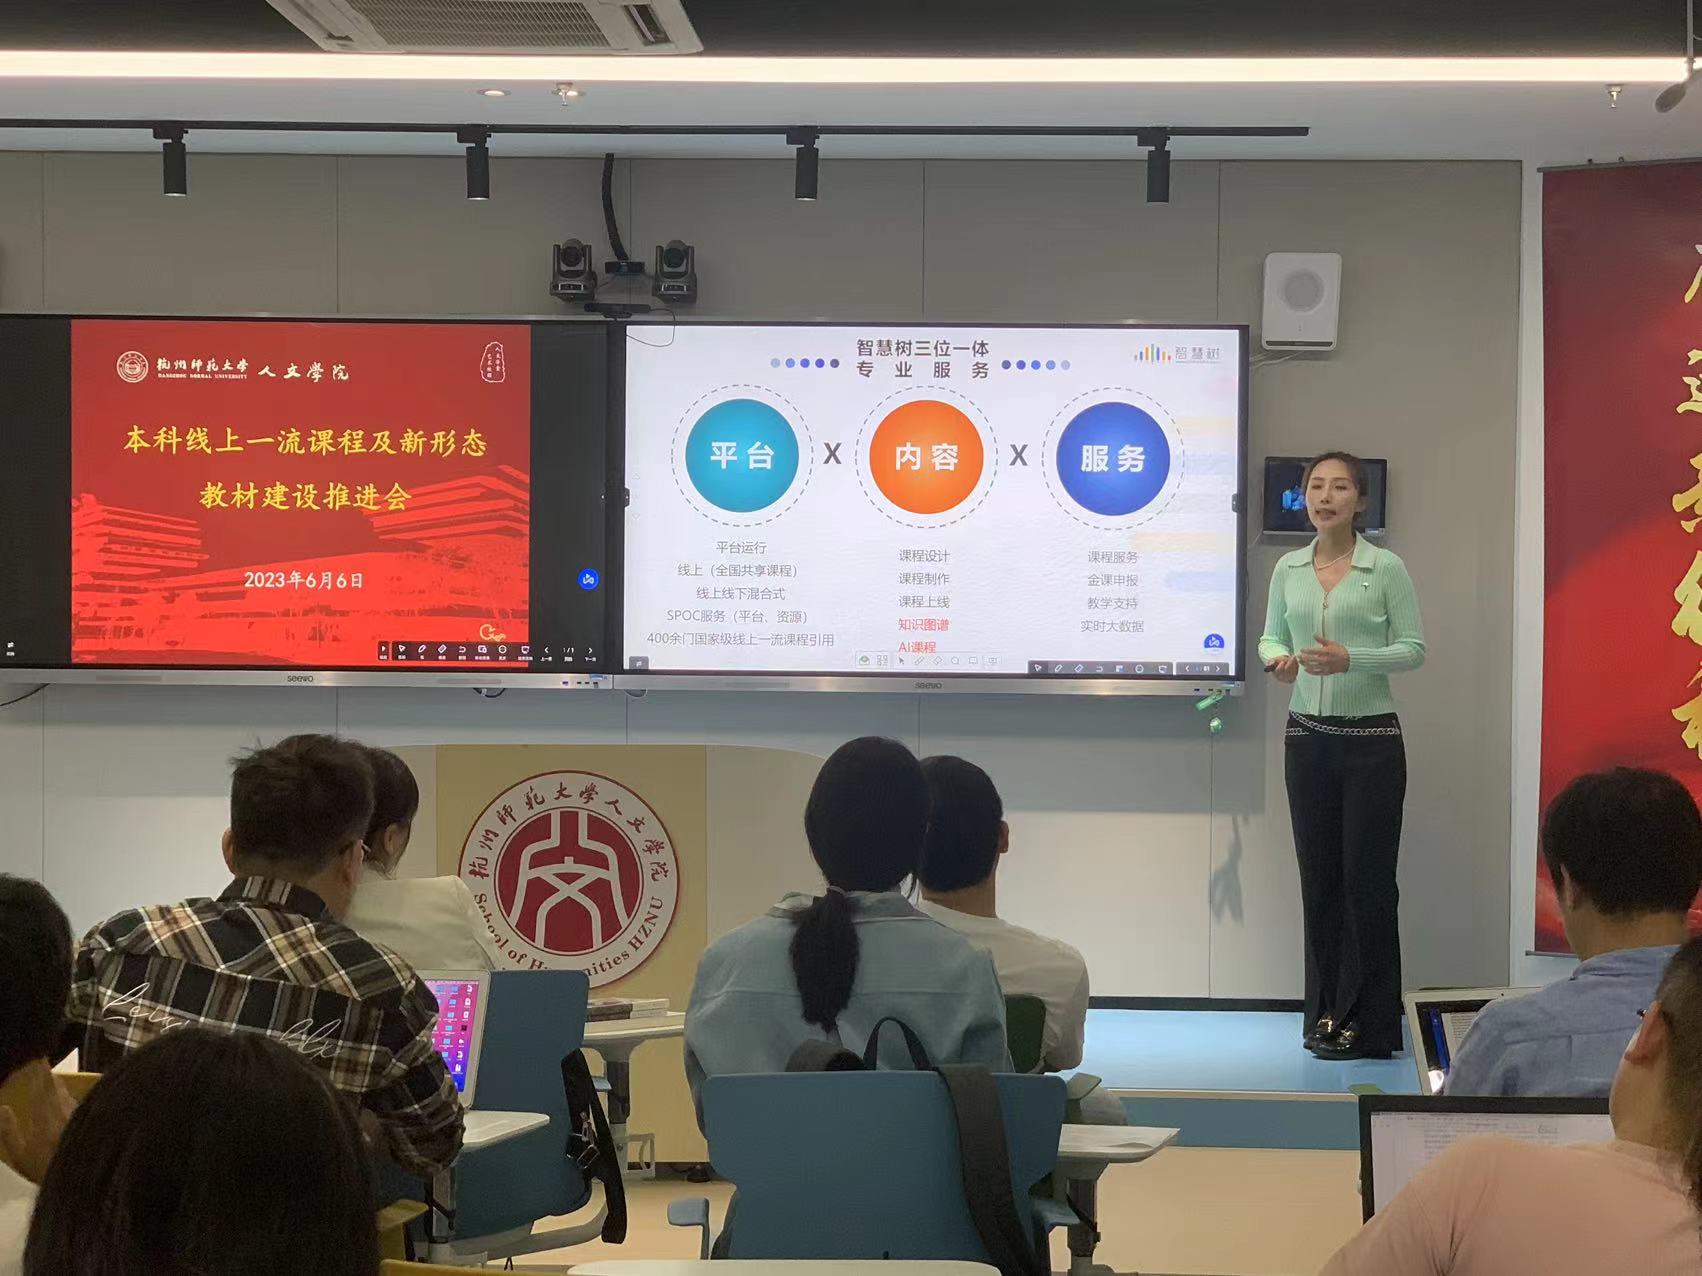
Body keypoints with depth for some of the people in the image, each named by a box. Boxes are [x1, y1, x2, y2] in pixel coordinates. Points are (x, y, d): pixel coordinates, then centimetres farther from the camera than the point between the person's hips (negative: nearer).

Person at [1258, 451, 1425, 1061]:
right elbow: (1271, 635, 15)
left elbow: (1413, 648, -5)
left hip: (1371, 738, -4)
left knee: (1367, 880, -3)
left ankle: (1368, 1025, 1)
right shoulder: (1288, 570, 6)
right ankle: (1326, 1015, 15)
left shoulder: (1386, 569, -6)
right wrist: (1278, 659, -8)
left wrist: (1350, 659, -19)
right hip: (1308, 735, 4)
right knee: (1318, 878, 7)